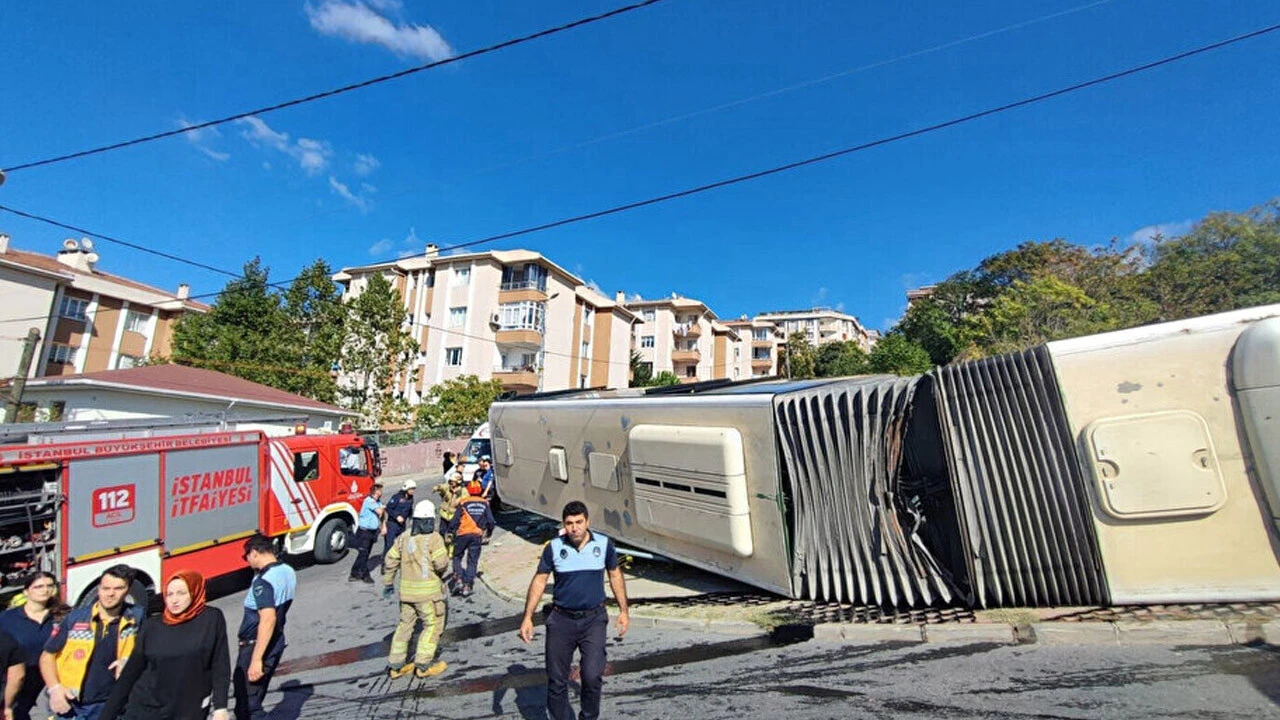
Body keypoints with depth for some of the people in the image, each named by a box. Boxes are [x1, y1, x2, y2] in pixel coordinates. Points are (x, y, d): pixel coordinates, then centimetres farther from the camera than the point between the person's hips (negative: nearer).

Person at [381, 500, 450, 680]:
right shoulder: (433, 538, -14)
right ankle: (423, 665, 12)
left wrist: (388, 583, 23)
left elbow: (390, 561, 10)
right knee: (432, 625, 8)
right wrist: (446, 557, 4)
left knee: (405, 623, 20)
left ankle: (396, 665, 27)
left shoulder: (404, 537, 5)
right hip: (427, 589, -6)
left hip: (406, 589, 6)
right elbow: (441, 564, -19)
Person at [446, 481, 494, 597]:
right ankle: (467, 586, 5)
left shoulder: (463, 503, 0)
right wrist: (488, 530, 23)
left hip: (463, 534, -1)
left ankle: (458, 580, 2)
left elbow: (455, 520, -2)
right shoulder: (485, 503, 7)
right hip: (477, 535, 2)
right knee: (472, 561, 9)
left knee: (457, 557, 17)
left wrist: (450, 532, 10)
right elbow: (490, 521, 7)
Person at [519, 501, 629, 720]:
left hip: (594, 619, -1)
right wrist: (527, 617, -3)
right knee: (556, 680, 10)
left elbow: (615, 575, 6)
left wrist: (623, 611, 6)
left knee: (593, 676, -8)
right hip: (561, 620, 1)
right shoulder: (554, 547, -9)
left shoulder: (604, 544, -7)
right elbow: (539, 581, 0)